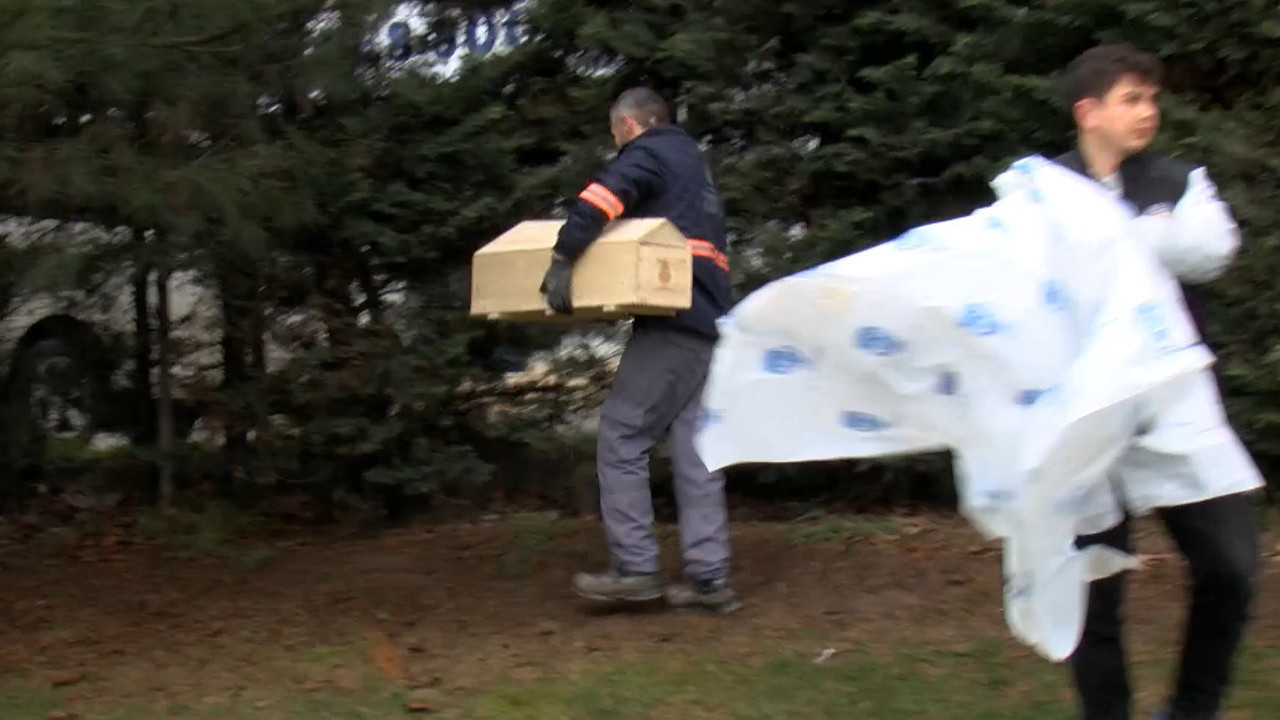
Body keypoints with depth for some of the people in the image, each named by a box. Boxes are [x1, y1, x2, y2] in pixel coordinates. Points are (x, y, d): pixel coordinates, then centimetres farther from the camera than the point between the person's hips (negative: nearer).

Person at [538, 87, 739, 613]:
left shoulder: (648, 152, 2)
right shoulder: (694, 161, 29)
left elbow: (604, 194, -19)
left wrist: (562, 256, -21)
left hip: (671, 322, -9)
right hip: (708, 322, 9)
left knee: (621, 437, -5)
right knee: (693, 448, 6)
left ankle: (635, 569, -6)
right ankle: (709, 578, 5)